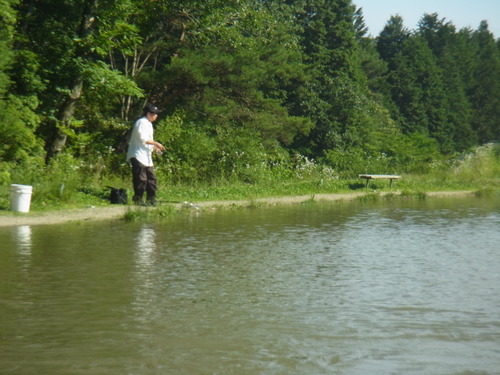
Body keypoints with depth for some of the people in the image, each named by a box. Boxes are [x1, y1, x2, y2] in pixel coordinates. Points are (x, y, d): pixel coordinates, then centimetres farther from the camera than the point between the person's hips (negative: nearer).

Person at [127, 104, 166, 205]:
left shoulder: (148, 124, 19)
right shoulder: (142, 122, -11)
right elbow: (142, 139, -19)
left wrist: (154, 147, 10)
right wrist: (155, 143, -14)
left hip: (146, 157, 10)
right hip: (138, 155, -10)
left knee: (151, 177, 10)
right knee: (141, 178, -9)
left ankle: (151, 199, 15)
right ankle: (138, 199, -3)